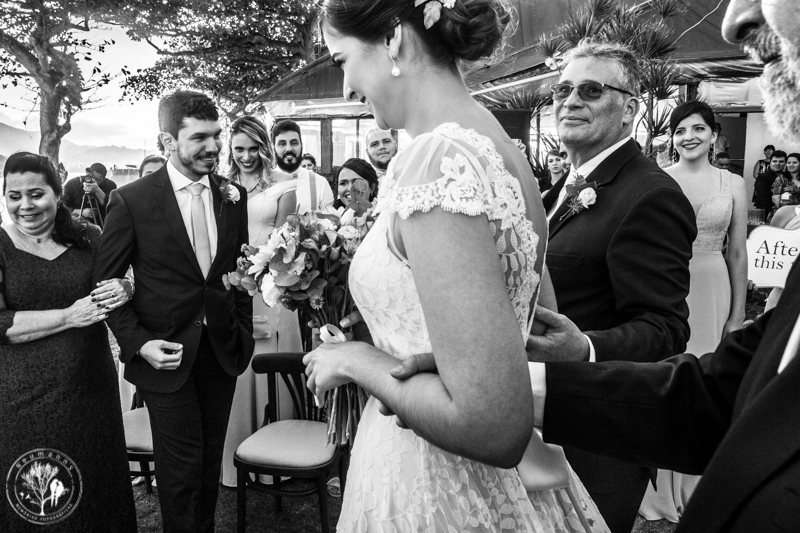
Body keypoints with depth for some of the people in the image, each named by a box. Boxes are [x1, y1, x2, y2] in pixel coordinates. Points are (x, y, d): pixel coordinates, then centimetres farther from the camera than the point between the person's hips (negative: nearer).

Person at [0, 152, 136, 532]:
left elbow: (117, 281, 10)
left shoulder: (87, 237, 3)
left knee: (96, 484, 13)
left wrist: (125, 289, -13)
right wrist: (69, 316, -19)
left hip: (91, 384, 2)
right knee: (32, 502, 8)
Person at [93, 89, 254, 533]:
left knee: (210, 465, 16)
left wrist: (244, 331, 7)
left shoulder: (233, 196, 3)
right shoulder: (131, 200, -9)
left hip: (222, 349, 4)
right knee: (181, 470, 5)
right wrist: (137, 342, -12)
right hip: (167, 354, -3)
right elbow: (107, 282, -4)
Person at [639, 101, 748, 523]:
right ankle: (660, 487, 26)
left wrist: (738, 315, 5)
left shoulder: (732, 184, 4)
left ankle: (697, 485, 32)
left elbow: (738, 253, 6)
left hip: (713, 293, 2)